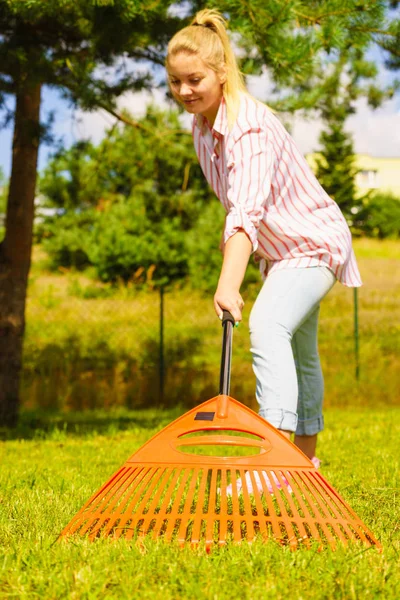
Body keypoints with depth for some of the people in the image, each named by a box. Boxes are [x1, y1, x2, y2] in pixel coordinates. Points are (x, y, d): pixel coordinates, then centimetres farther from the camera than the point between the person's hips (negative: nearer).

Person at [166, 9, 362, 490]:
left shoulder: (249, 126, -32)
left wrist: (229, 285, -55)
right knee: (300, 352, 21)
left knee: (267, 325, -31)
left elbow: (247, 212, -45)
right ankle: (306, 457, 35)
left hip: (313, 242, -9)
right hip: (280, 250, 10)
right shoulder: (201, 124, -5)